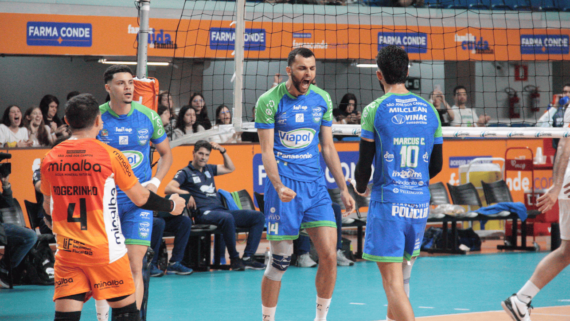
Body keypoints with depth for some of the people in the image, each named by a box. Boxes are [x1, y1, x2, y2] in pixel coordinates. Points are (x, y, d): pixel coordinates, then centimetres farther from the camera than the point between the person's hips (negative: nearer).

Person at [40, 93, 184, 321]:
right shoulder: (109, 155, -7)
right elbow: (140, 198, 0)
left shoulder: (50, 159, 4)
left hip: (66, 251, 3)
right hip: (104, 250, -3)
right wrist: (172, 205, 19)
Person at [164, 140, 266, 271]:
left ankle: (247, 257, -17)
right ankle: (234, 259, -29)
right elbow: (168, 189, -8)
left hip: (220, 210, 8)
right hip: (203, 213, -8)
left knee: (258, 216, -7)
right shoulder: (185, 172, 5)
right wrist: (186, 194, -22)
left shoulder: (209, 169, 24)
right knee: (227, 218, -41)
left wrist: (223, 151, 21)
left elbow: (230, 168, 34)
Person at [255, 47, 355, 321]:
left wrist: (343, 189, 10)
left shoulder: (322, 100, 7)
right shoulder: (269, 101, -7)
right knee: (279, 262, -1)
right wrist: (278, 186, -23)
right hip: (284, 185, -4)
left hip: (315, 184, 4)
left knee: (329, 255, -6)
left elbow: (328, 148, 14)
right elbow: (267, 151, -8)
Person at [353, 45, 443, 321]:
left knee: (392, 281, -7)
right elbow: (436, 166, 13)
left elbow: (364, 165, -6)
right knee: (402, 274, 22)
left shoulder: (375, 110, -7)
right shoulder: (429, 110, 7)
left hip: (387, 200, -5)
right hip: (420, 201, 5)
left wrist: (361, 187, 16)